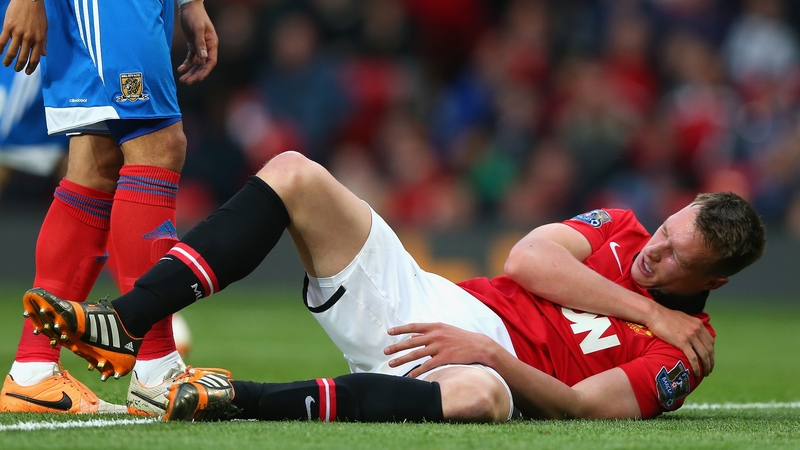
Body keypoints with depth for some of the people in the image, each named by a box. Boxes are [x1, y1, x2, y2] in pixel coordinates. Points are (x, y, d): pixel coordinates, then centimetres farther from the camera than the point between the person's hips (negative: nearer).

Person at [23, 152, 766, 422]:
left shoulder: (679, 352, 0)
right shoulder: (619, 231, 17)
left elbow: (579, 406, -13)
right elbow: (527, 258, 1)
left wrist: (493, 356, -23)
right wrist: (644, 310, -3)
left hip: (495, 365, -7)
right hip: (423, 306, 7)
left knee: (479, 396, -48)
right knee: (294, 176, -10)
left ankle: (243, 400, -41)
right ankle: (125, 328, -20)